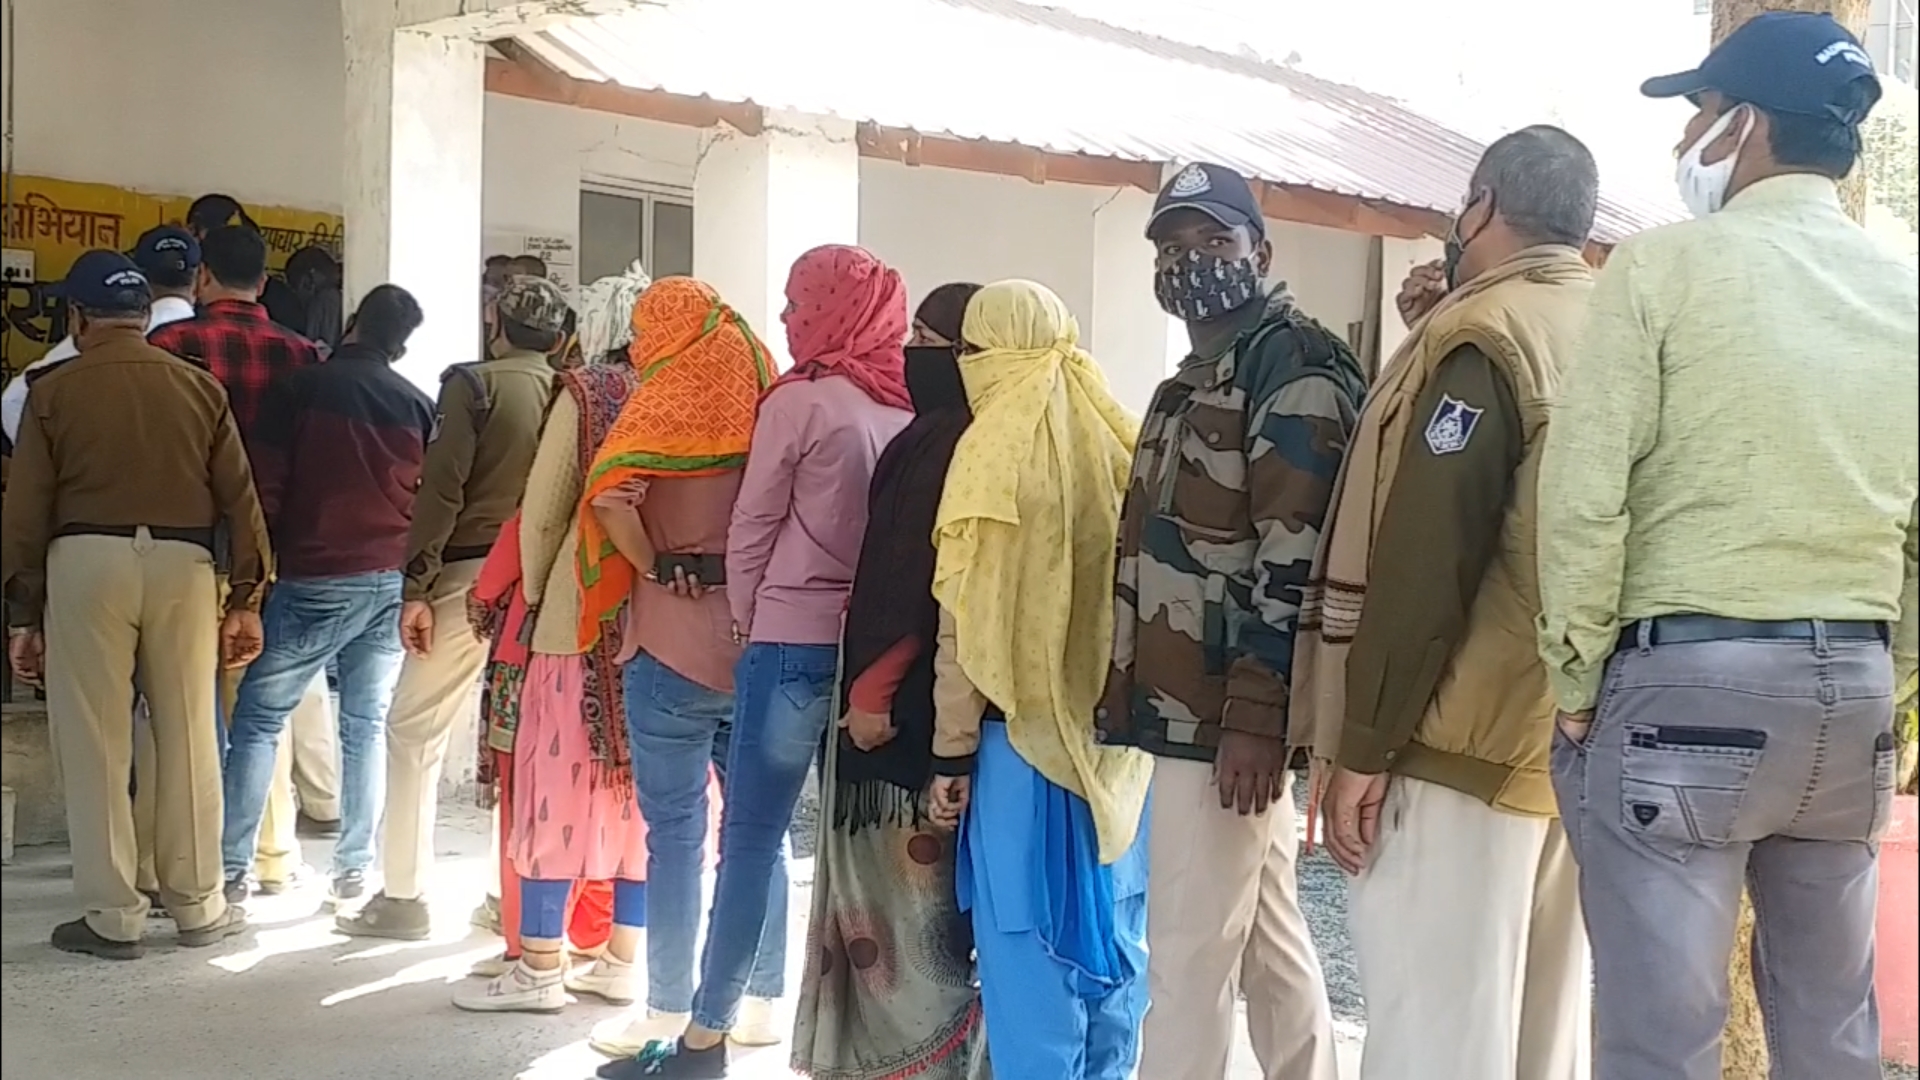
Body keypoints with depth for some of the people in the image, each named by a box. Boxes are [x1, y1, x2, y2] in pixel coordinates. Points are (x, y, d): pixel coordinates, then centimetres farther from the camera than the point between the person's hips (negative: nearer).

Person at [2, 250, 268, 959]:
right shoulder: (199, 387, 8)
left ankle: (112, 917, 10)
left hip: (87, 561, -2)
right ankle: (198, 907, 17)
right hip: (182, 562, 2)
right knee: (188, 737, 9)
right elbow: (240, 498, 6)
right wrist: (246, 599, 10)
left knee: (95, 743, 5)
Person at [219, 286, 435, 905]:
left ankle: (231, 865, 4)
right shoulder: (418, 405, 6)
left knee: (257, 719, 5)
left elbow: (267, 487, -4)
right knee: (368, 725, 9)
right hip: (393, 585, 4)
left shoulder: (302, 388, -3)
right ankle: (354, 868, 11)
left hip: (315, 581, -3)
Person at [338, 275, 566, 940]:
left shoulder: (473, 384, -3)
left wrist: (417, 587, -9)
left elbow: (441, 491, -10)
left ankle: (404, 895, 6)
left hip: (472, 575, -4)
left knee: (416, 732, 5)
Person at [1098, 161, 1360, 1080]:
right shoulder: (1196, 380, 20)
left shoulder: (1296, 366, -11)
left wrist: (1253, 717, -24)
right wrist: (1134, 695, 19)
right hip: (1192, 707, 10)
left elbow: (1297, 557, -20)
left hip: (1222, 715, -10)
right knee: (1270, 940, 17)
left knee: (1187, 956, -5)